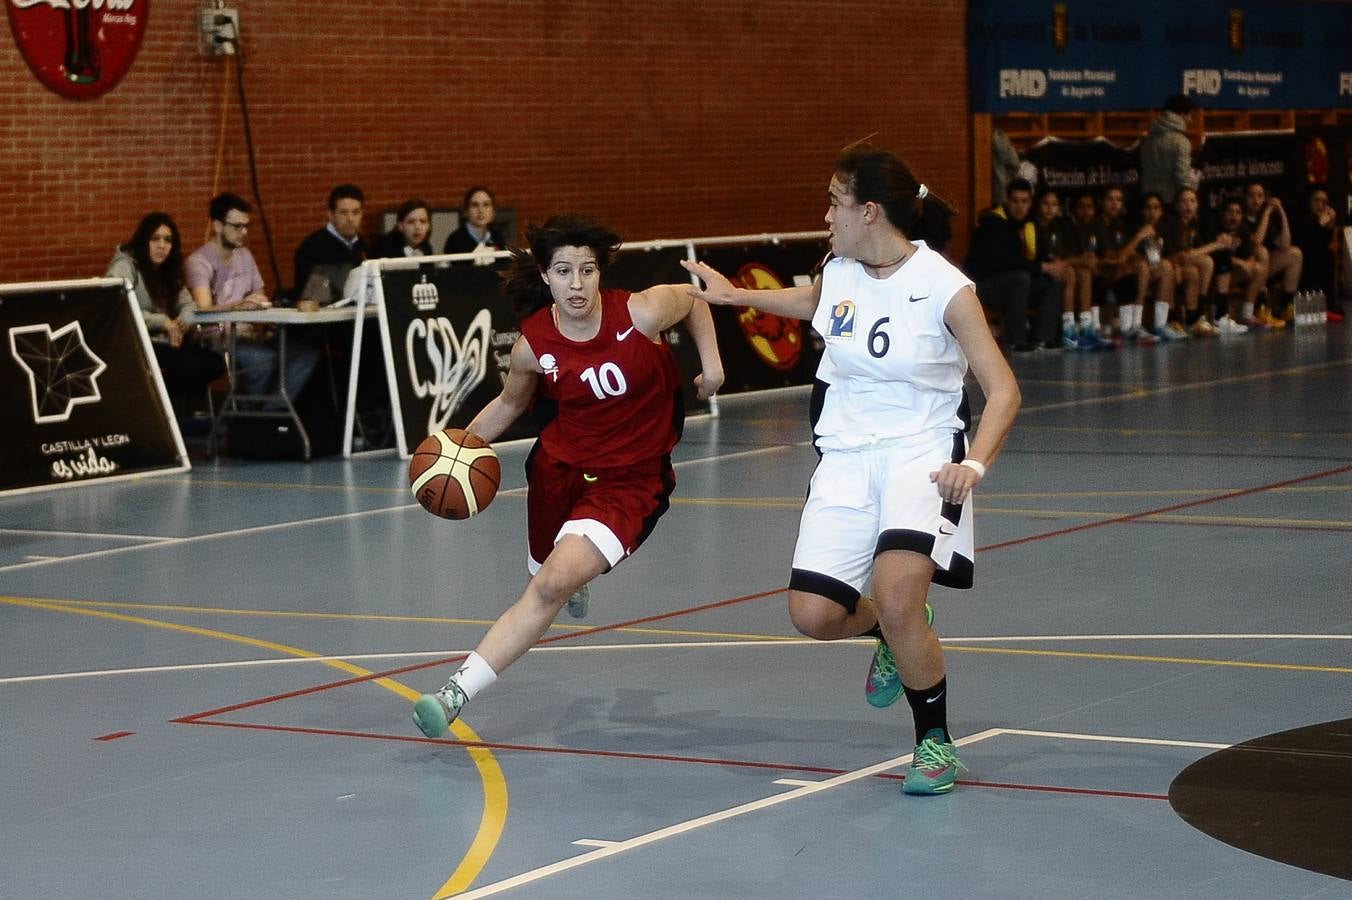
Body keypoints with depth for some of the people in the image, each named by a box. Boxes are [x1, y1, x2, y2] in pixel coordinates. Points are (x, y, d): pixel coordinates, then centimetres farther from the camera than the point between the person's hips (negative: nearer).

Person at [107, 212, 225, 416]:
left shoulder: (167, 269, 16)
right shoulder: (125, 265, -10)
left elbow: (187, 303, 18)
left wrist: (184, 320, -7)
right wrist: (162, 322, -22)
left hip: (162, 343, 8)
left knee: (215, 361, -11)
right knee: (191, 366, -25)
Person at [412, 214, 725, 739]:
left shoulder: (642, 313, -18)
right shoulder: (533, 346, -12)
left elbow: (694, 300, 5)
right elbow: (509, 404, 9)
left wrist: (711, 364, -3)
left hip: (631, 480, -3)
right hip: (560, 465, 4)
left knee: (553, 584, -22)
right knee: (547, 578, 22)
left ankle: (456, 694, -22)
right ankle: (578, 582, 64)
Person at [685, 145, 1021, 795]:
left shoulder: (945, 288, -13)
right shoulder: (839, 272, 4)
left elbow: (1003, 389, -12)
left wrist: (974, 463, -26)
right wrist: (734, 295, 32)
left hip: (921, 455, -5)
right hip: (846, 455, 5)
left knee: (897, 597, -27)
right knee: (812, 615, -8)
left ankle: (935, 741, -3)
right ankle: (894, 633, 29)